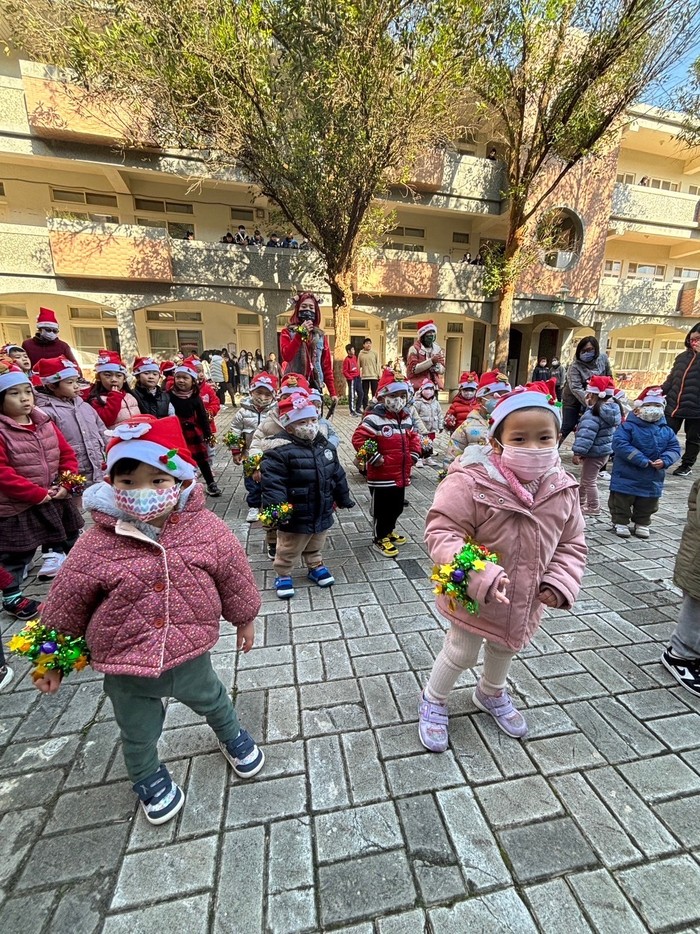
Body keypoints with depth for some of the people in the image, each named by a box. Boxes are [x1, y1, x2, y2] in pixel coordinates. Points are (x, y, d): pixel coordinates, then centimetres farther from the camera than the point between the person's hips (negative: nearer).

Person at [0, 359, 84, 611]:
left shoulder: (46, 423, 3)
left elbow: (67, 454, 6)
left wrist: (66, 484, -7)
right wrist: (38, 494, -21)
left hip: (54, 500, 6)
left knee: (64, 542, 22)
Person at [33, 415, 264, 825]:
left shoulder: (208, 530, -23)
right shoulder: (96, 546, -23)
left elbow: (235, 578, -7)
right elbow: (65, 608, -7)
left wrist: (244, 619, 6)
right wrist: (53, 660, 5)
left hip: (190, 655, 1)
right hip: (125, 671, 0)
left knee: (212, 700, 30)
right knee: (138, 735, 27)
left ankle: (232, 734, 64)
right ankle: (148, 776, 62)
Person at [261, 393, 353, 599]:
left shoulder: (325, 446, 0)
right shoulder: (281, 452, -22)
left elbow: (337, 474, 10)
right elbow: (272, 482, -25)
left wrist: (343, 498, 16)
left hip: (322, 513, 6)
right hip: (295, 517, -6)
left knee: (316, 546, 28)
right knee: (288, 550, 16)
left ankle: (315, 567, 51)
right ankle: (283, 575, 39)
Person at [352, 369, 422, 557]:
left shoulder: (406, 417, 8)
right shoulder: (374, 418, -17)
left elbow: (414, 437, 23)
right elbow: (358, 438, -22)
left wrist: (414, 454, 9)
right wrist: (375, 458, -21)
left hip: (401, 474, 8)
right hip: (381, 476, -8)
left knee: (397, 507, 21)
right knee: (382, 509, 7)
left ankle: (389, 531, 43)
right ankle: (380, 539, 25)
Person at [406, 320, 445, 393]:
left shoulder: (437, 349, 12)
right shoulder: (414, 348, -3)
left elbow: (442, 370, 10)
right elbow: (413, 368, -14)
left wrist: (436, 365, -13)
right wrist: (431, 361, -19)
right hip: (418, 387, -5)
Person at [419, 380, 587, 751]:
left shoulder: (562, 490, -11)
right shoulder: (470, 482, -31)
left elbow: (572, 544, 1)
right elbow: (442, 532, -29)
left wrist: (559, 583, -12)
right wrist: (480, 576, -38)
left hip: (526, 598, 6)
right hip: (472, 597, -6)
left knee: (505, 649, 30)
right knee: (460, 653, 14)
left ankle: (491, 694, 62)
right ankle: (433, 701, 45)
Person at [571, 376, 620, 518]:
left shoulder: (593, 414, -25)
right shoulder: (613, 410, 6)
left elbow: (586, 435, -31)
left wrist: (578, 452, -30)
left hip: (595, 453, -10)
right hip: (605, 450, 10)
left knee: (589, 480, 2)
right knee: (586, 478, 23)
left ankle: (593, 507, 12)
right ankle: (580, 501, 38)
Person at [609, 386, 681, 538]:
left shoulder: (667, 430, 4)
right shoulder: (628, 426, -14)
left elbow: (674, 448, 5)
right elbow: (619, 444, -25)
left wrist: (665, 460, -16)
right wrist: (641, 460, -27)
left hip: (652, 479, 5)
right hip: (627, 476, -5)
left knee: (647, 505, 18)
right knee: (621, 502, 5)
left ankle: (641, 524, 36)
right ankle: (620, 523, 21)